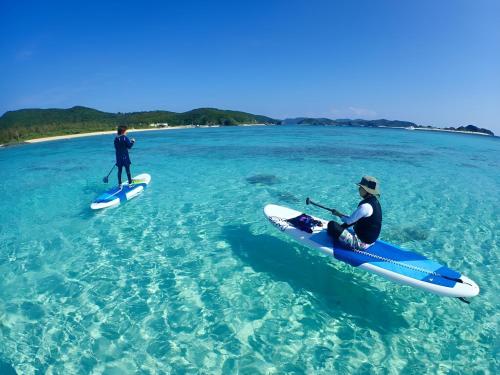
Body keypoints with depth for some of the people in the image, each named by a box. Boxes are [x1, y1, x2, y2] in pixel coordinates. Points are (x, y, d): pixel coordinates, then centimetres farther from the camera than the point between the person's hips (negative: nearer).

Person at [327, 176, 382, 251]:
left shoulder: (365, 206, -27)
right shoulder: (375, 202, 3)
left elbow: (349, 221, -18)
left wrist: (339, 214, 1)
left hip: (361, 243, -10)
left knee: (332, 224, -15)